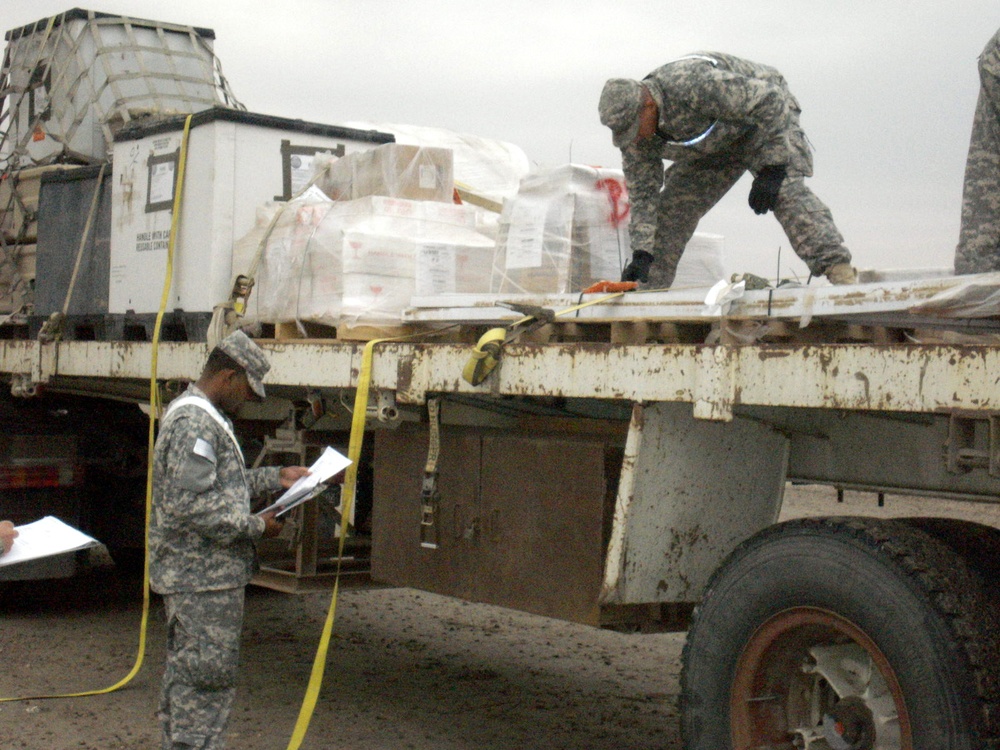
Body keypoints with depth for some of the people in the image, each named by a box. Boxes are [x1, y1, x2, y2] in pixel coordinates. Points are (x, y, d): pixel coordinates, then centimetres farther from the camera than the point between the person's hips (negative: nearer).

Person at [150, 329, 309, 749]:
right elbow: (189, 506, -25)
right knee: (208, 679, -7)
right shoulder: (195, 423, -19)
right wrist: (255, 527, -18)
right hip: (204, 577, -11)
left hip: (191, 574, 11)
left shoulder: (201, 415, 16)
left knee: (185, 673, 19)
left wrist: (276, 478, 17)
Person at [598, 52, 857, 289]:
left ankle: (839, 270, -38)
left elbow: (770, 100, -36)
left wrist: (772, 170, -38)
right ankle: (650, 285, 4)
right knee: (674, 204, -5)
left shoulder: (695, 85, -41)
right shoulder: (634, 123, -18)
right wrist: (641, 254, -20)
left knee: (785, 189, -30)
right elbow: (642, 193, -11)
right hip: (712, 145, 7)